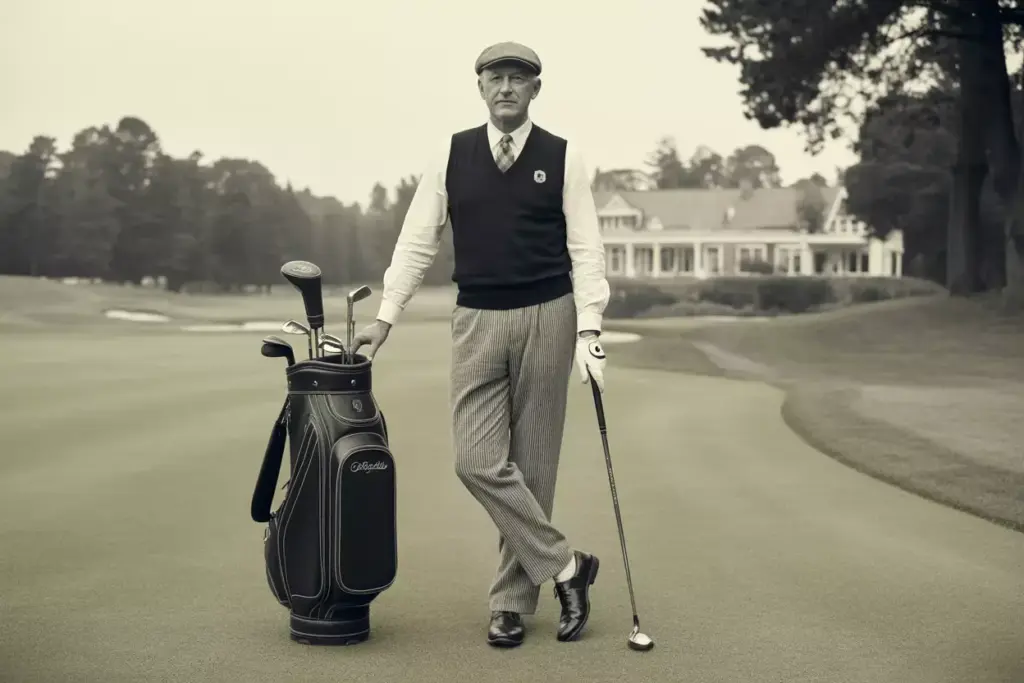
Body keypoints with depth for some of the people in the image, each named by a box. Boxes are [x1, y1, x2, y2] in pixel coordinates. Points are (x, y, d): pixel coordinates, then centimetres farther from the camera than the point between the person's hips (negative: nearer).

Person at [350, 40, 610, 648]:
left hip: (546, 317, -1)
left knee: (532, 465, 3)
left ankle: (513, 600, 15)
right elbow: (418, 240, 7)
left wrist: (589, 328, -11)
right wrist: (386, 317, 2)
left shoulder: (563, 158, 0)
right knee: (478, 461, -9)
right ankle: (567, 567, 4)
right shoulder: (452, 155, 5)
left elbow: (585, 248, -2)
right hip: (477, 321, 2)